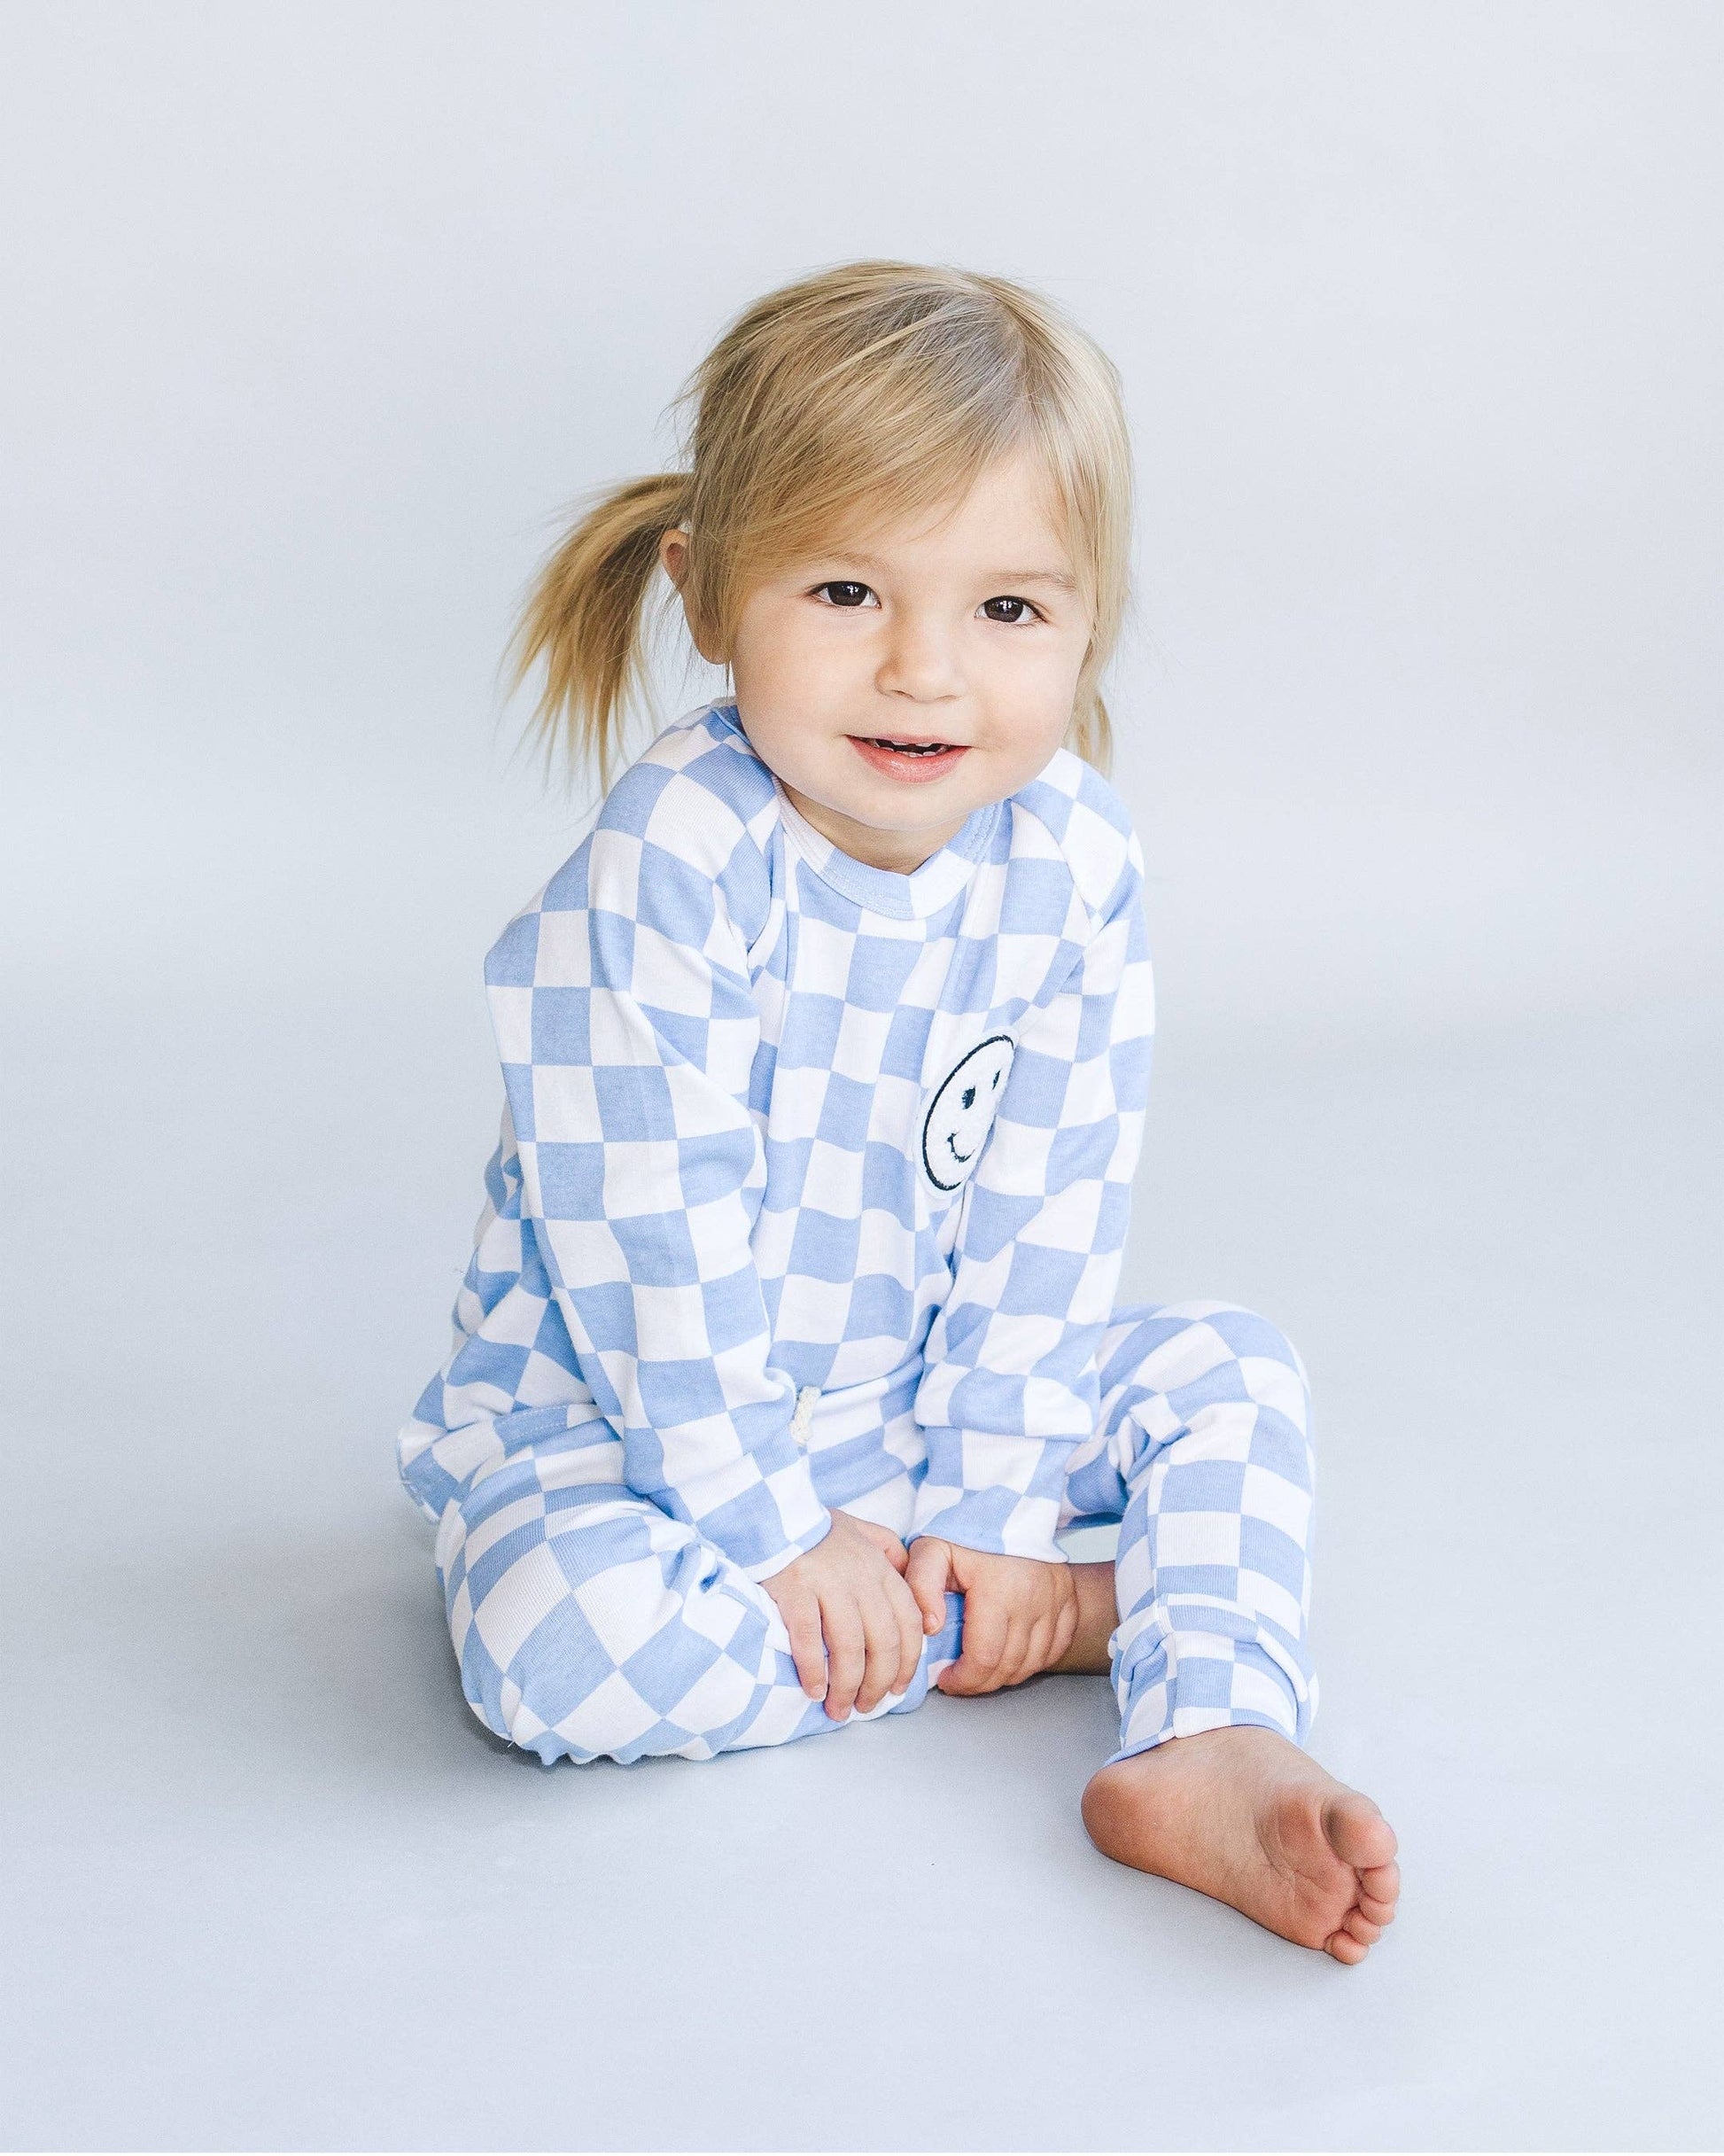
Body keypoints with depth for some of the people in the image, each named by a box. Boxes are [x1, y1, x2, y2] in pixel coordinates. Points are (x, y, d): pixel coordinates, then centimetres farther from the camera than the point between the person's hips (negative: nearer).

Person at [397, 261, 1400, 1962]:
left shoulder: (1076, 863, -12)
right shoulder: (667, 867, -27)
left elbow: (1047, 1221, -7)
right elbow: (652, 1251, -24)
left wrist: (985, 1502, -11)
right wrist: (776, 1524, -20)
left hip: (918, 1406, 5)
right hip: (615, 1423, -4)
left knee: (1224, 1367, -4)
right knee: (557, 1629, -32)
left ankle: (1210, 1750, -23)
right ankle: (1095, 1616, -18)